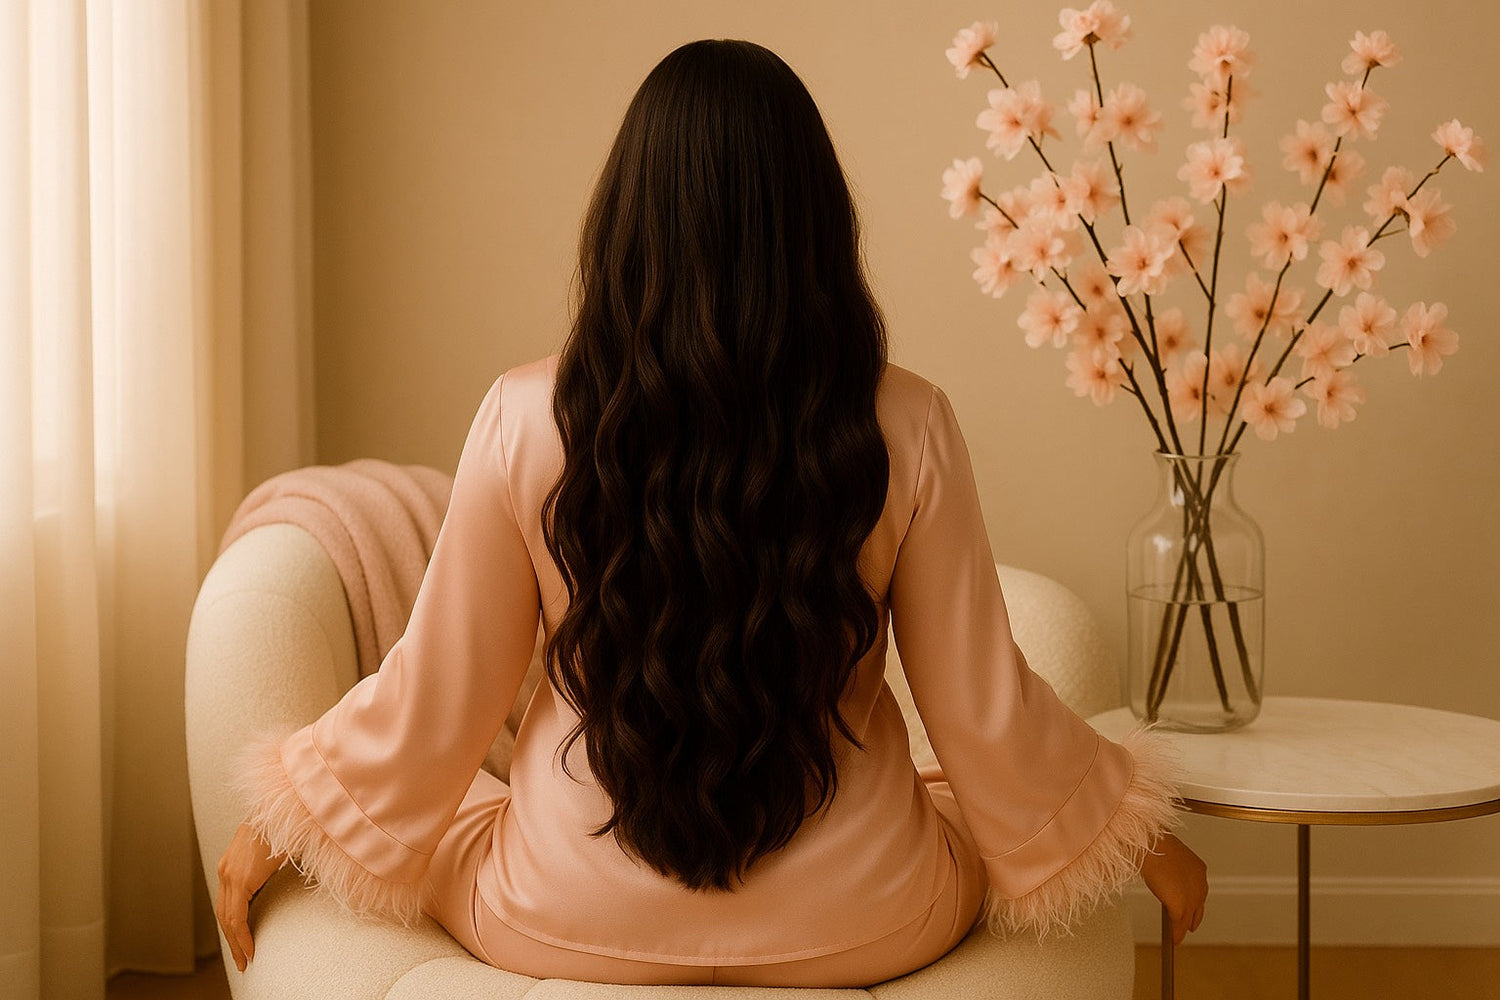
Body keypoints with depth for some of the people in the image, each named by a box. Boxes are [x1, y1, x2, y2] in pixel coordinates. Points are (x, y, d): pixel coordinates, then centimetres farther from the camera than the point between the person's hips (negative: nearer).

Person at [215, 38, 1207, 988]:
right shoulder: (906, 427, -14)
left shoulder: (525, 418, -15)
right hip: (855, 925, 1)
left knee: (435, 818, 33)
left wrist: (277, 828, 12)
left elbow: (435, 699, -6)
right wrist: (1141, 834, 11)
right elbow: (985, 712, -8)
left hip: (570, 921, 0)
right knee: (971, 813, 34)